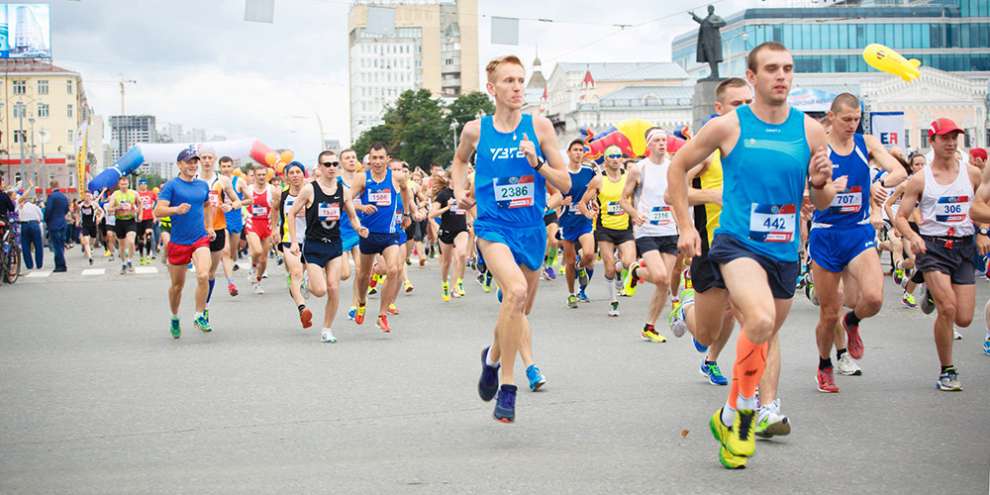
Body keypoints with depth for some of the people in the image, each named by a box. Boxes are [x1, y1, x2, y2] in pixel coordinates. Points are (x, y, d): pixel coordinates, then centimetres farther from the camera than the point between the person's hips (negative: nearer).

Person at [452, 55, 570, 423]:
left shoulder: (539, 127, -3)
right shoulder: (476, 130, -2)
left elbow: (565, 185, -1)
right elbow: (459, 161, 21)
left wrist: (538, 162, -17)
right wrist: (460, 191, 4)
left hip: (531, 229, 3)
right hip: (493, 226, -3)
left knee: (522, 310, 17)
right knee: (516, 290, -29)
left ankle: (493, 355, 49)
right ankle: (506, 387, -18)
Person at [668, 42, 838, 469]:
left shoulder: (809, 130, 3)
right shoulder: (727, 126, -5)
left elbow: (822, 202, 9)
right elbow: (678, 167, 8)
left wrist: (820, 182, -13)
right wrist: (685, 225, 3)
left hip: (785, 252, 5)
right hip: (738, 242, -5)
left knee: (762, 342, 15)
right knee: (761, 321, -30)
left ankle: (729, 418, 37)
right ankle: (739, 411, -9)